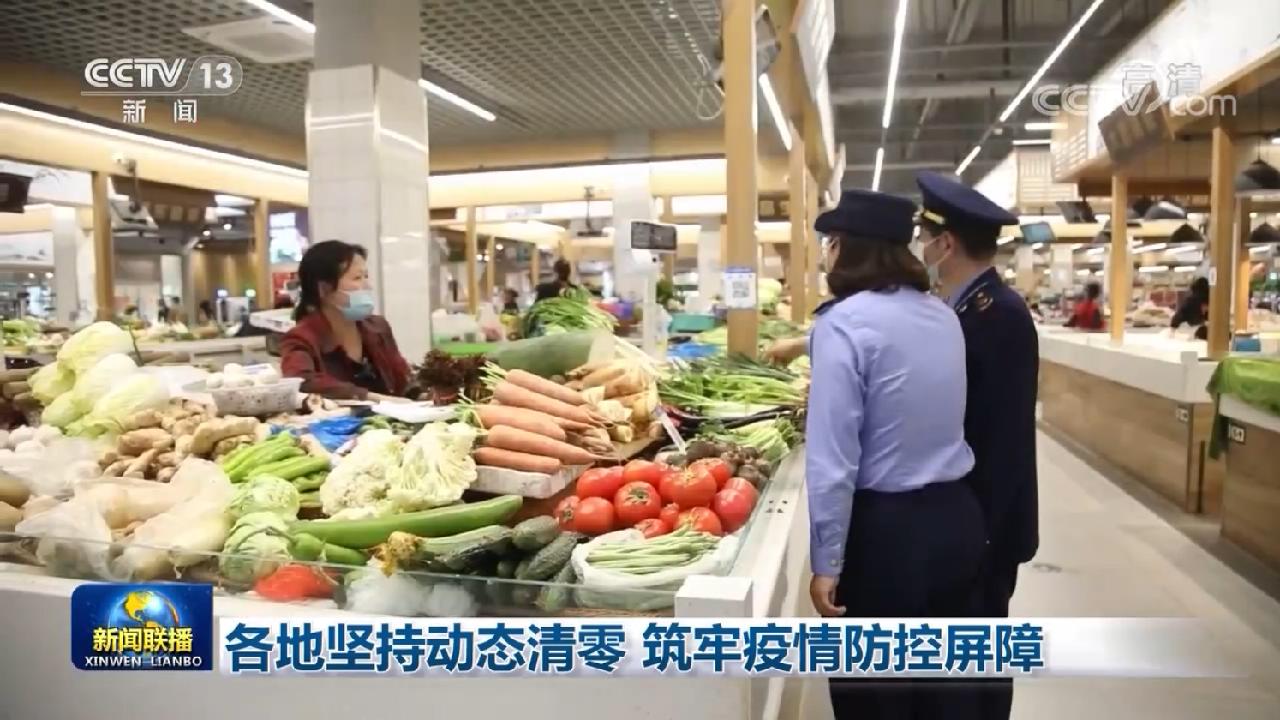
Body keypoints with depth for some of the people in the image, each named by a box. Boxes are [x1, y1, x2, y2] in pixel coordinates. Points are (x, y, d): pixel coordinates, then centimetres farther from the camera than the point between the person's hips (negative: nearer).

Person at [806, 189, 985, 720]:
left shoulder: (844, 322, -16)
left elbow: (833, 460, -20)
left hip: (885, 529, -7)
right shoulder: (943, 316, 6)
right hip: (956, 516, 7)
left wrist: (826, 563, -13)